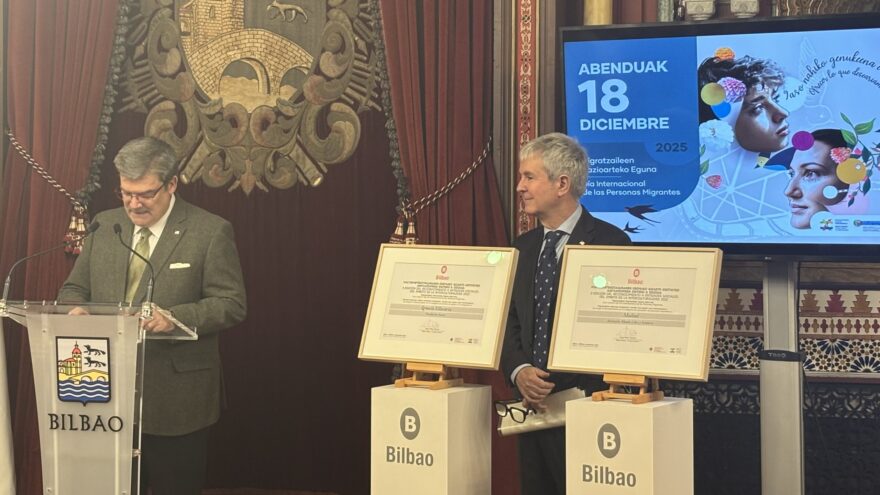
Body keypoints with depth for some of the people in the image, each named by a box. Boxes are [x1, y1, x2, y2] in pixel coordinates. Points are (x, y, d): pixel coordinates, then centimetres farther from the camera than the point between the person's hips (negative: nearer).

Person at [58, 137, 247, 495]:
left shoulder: (211, 232, -5)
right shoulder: (104, 225, 11)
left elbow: (232, 304, -9)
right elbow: (74, 288, 16)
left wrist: (174, 317, -24)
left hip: (176, 401, -4)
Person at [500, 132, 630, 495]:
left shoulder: (610, 242, -9)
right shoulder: (523, 247, 12)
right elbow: (509, 323, 13)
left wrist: (560, 389, -15)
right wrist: (519, 372, -7)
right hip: (533, 403, 6)